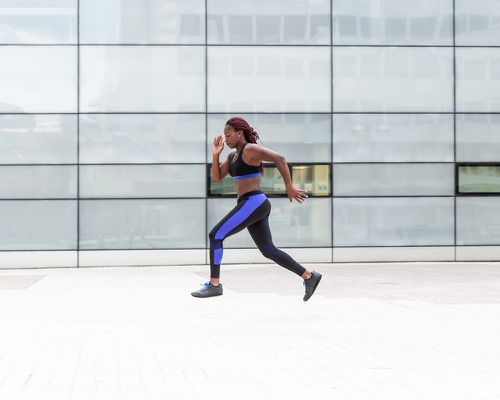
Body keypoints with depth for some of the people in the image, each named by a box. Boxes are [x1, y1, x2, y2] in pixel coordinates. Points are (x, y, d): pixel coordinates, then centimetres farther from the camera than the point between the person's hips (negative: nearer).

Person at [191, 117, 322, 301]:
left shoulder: (251, 149, -9)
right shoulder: (234, 155, 19)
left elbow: (279, 159, -15)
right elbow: (215, 178, 18)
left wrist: (289, 187, -14)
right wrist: (216, 154, 7)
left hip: (252, 205, -10)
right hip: (253, 206, 10)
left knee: (215, 236, -6)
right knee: (269, 251, 10)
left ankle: (214, 284, -2)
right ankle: (309, 276, 10)